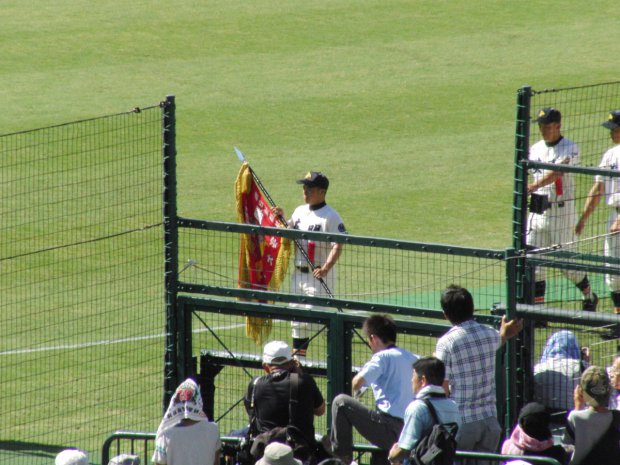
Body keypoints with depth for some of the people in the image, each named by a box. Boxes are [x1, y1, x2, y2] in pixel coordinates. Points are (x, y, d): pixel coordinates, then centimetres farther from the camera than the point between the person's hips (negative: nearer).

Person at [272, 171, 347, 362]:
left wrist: (326, 268, -33)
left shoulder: (330, 216, -12)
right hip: (298, 274, 8)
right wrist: (281, 219, 4)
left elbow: (338, 246, -20)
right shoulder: (300, 211, 12)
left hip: (318, 276, -8)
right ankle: (298, 357, 23)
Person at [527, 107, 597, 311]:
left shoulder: (570, 148, -9)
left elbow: (557, 172, -25)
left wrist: (533, 186, -39)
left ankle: (589, 296, 25)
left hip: (561, 211, -5)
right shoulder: (535, 149, 11)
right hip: (537, 210, 5)